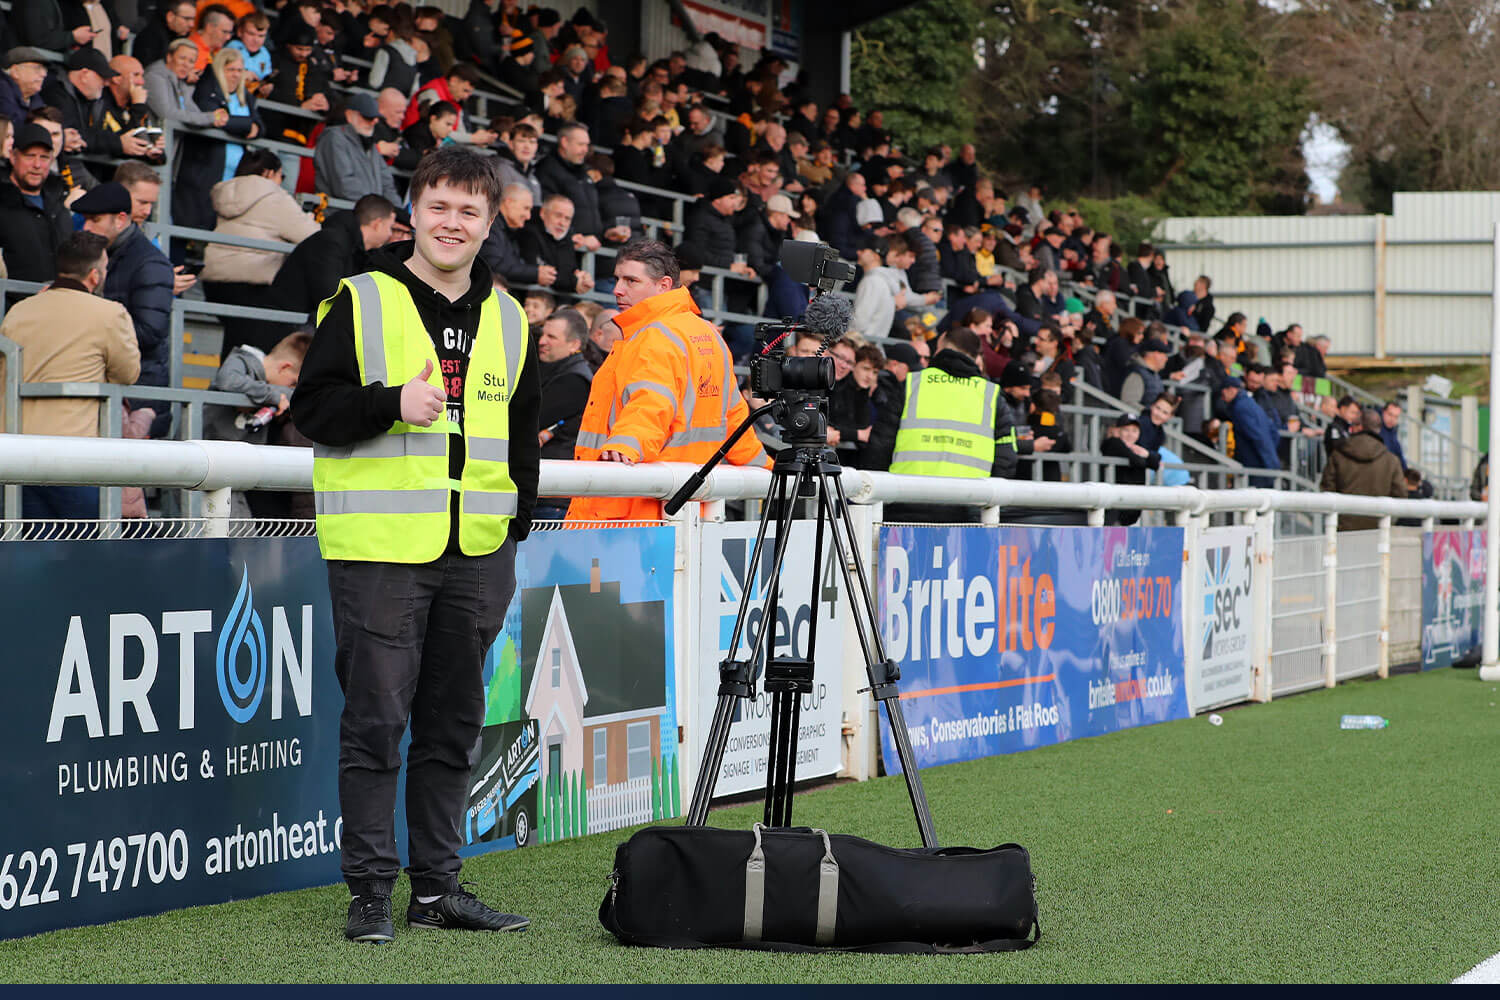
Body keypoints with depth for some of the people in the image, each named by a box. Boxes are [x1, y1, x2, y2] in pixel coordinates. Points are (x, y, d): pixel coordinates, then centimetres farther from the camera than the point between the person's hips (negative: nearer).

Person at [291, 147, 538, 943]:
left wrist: (516, 530, 14)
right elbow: (311, 407, -3)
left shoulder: (508, 321, 15)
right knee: (376, 722, -4)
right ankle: (371, 890, 3)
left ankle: (439, 887, 18)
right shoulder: (361, 302, 0)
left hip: (477, 556, 5)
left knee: (452, 725, 10)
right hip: (380, 548, -5)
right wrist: (391, 402, -19)